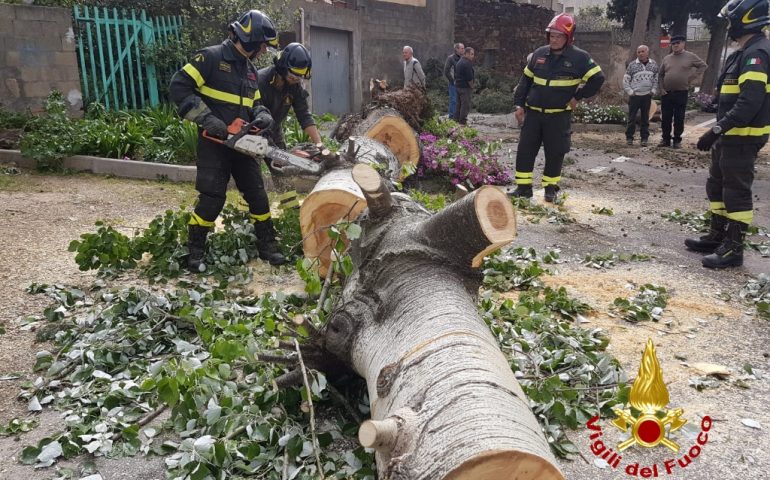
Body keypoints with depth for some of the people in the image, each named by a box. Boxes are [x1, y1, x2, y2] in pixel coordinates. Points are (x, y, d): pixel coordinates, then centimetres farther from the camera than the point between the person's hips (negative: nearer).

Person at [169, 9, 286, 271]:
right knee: (212, 198, -6)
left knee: (257, 195, 8)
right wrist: (206, 118, -20)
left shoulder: (250, 70, 14)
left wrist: (262, 116, -4)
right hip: (214, 143, -7)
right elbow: (178, 86, -15)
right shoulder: (211, 57, -10)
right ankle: (195, 251, 10)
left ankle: (267, 245, 21)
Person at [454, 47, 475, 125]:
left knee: (459, 104, 14)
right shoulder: (467, 63, -16)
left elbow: (456, 75, 19)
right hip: (465, 87, -10)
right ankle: (462, 122, -8)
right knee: (465, 105, -7)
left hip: (458, 86, 10)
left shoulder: (459, 62, 16)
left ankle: (456, 120, 17)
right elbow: (469, 77, -18)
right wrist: (471, 86, -5)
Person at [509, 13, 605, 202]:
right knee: (525, 149, 0)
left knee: (555, 153, 3)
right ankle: (523, 187, 7)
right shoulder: (539, 54, 5)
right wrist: (519, 104, 5)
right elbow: (525, 80, 12)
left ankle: (550, 188, 17)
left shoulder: (579, 57, -6)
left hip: (559, 116, -3)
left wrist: (578, 97, -6)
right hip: (533, 113, 3)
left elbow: (597, 79, -4)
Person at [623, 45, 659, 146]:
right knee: (632, 118, 1)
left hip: (647, 96, 2)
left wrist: (653, 91, -1)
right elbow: (625, 80, 1)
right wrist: (630, 92, -7)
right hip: (634, 96, -2)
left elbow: (657, 79, 10)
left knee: (645, 118, 7)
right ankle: (629, 137, 10)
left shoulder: (654, 65, 7)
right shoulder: (632, 65, 1)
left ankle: (644, 138, 13)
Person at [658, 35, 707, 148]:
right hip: (666, 93, 2)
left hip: (681, 93, -2)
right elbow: (660, 75, 11)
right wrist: (661, 89, 1)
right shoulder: (666, 58, 9)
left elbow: (703, 65, 9)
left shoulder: (690, 56, 2)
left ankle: (677, 141, 9)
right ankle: (666, 139, 14)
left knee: (679, 119, 2)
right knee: (665, 118, 4)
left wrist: (693, 76, -1)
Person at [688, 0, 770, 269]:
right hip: (731, 136, 10)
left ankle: (733, 248, 4)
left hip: (743, 138, -10)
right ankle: (717, 237, 29)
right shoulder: (745, 52, 15)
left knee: (736, 191, -4)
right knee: (716, 186, 17)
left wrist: (717, 129, -28)